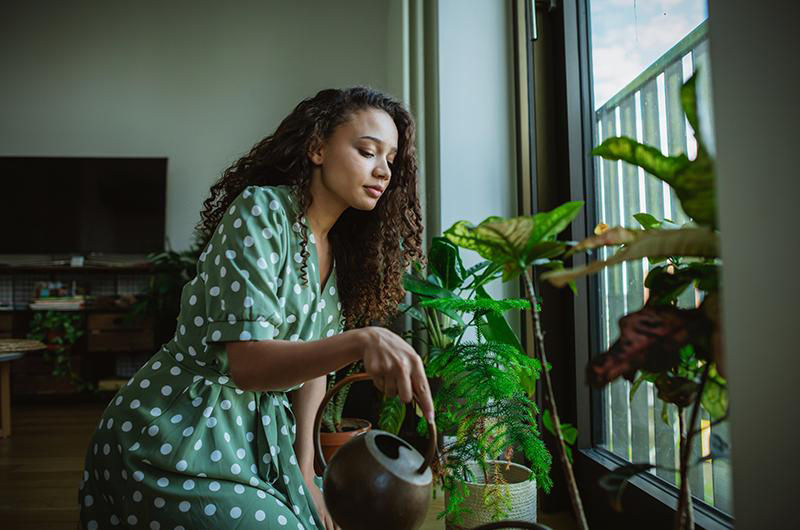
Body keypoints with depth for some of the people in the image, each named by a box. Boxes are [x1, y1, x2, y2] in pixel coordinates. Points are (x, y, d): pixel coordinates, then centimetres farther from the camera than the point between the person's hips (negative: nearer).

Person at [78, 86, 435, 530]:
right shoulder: (260, 211, -19)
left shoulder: (338, 254, 5)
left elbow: (314, 358, 8)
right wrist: (362, 341, -42)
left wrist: (305, 474, 1)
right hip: (179, 439, -7)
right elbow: (246, 364, -28)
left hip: (258, 438, 8)